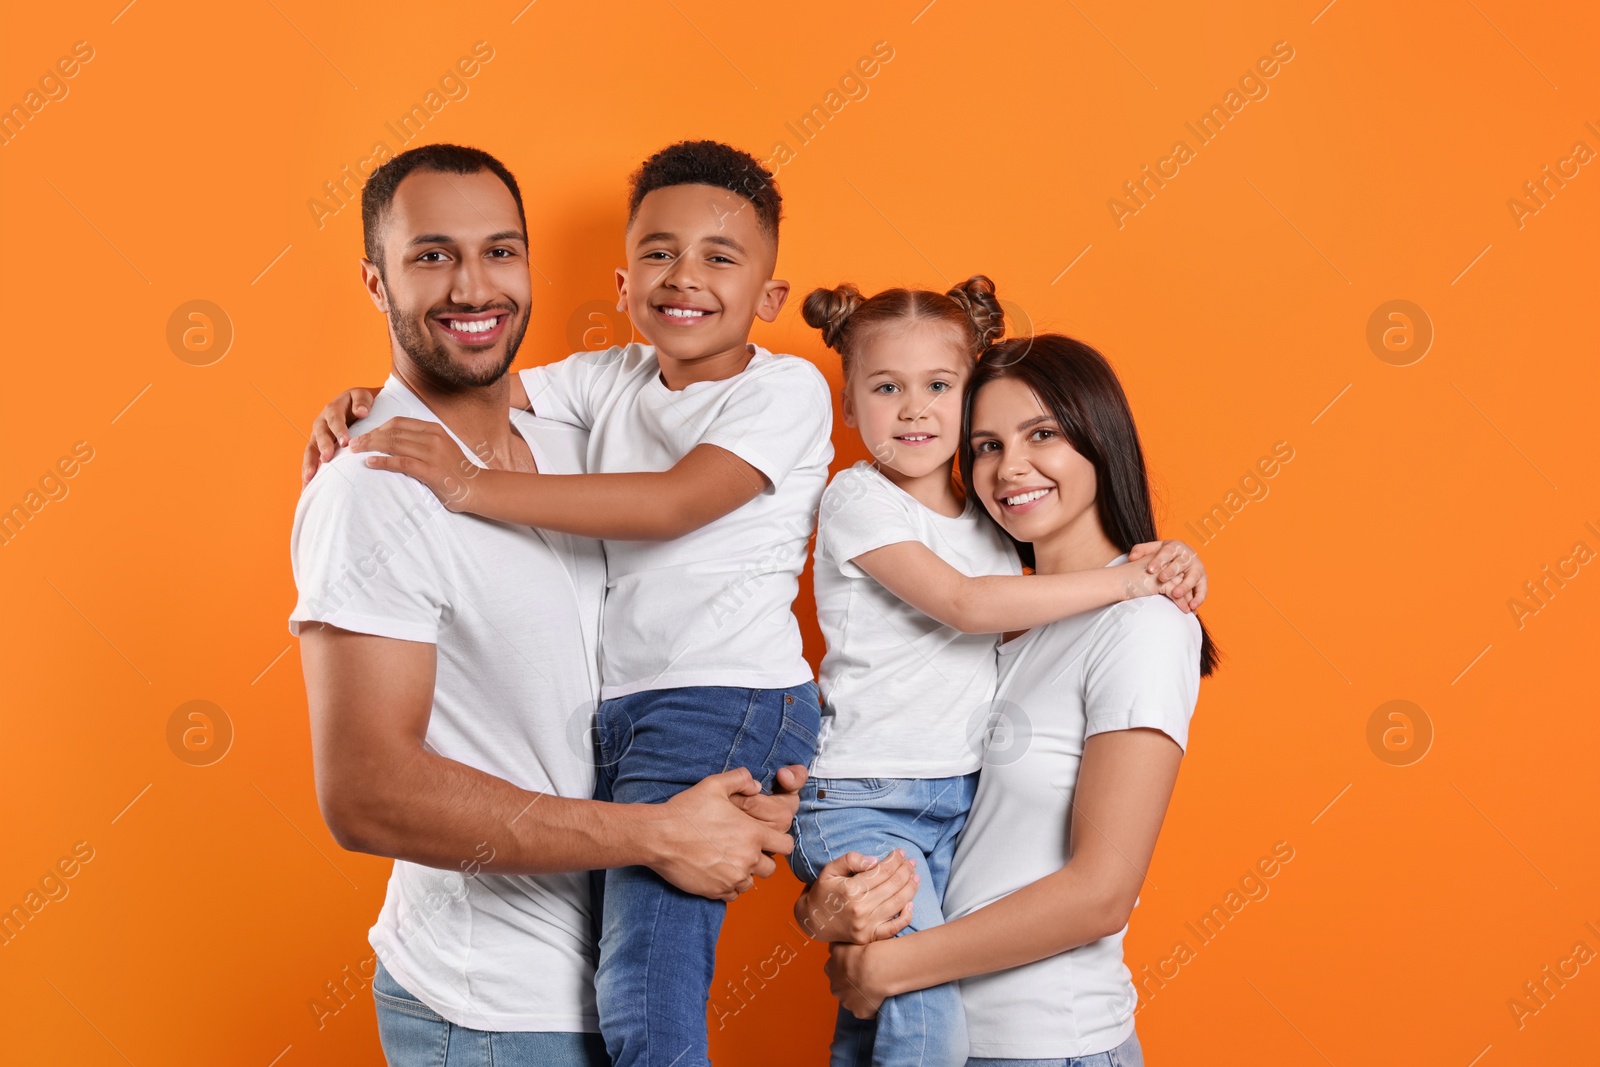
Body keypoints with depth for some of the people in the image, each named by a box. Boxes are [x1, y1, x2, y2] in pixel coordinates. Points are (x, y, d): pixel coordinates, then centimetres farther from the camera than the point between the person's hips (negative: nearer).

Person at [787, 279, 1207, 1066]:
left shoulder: (986, 519, 13)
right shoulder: (858, 500, -8)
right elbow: (965, 604, -17)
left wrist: (1163, 567, -3)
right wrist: (1122, 580, -13)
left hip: (962, 799, 6)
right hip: (866, 801, -6)